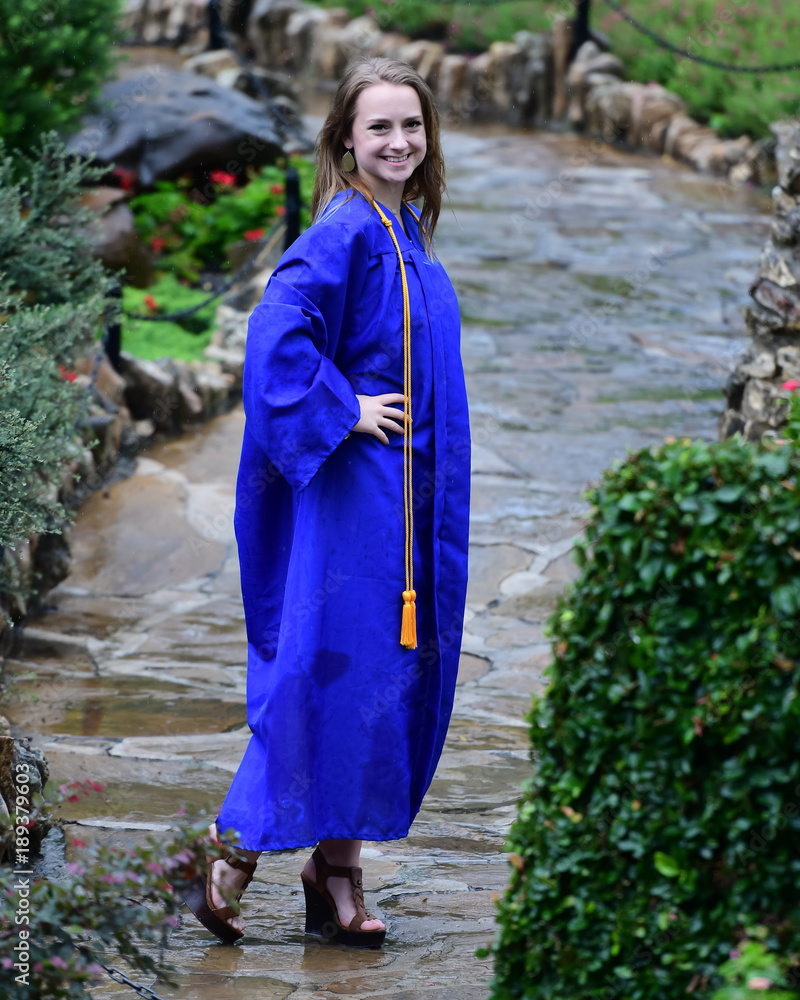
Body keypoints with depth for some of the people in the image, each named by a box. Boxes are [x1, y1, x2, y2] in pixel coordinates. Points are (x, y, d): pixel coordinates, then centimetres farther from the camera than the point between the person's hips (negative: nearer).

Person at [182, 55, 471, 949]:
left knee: (390, 679, 9)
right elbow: (277, 331, -26)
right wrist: (343, 410, -20)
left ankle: (338, 874, 15)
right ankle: (233, 861, 3)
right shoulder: (344, 230, -14)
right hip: (355, 485, -9)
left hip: (407, 492, 9)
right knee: (328, 670, -7)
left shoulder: (405, 234, 13)